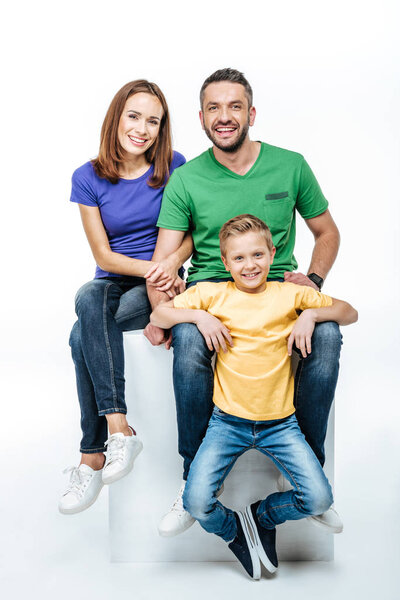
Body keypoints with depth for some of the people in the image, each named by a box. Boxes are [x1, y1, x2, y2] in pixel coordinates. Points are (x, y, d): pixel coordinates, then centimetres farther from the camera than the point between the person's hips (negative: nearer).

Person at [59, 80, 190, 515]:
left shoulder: (175, 168, -2)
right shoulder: (89, 178, 1)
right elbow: (103, 255, -1)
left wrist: (172, 263, -17)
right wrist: (151, 268, -18)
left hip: (160, 286, -2)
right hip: (113, 282, 2)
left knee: (83, 336, -28)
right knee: (89, 298, -35)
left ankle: (92, 455, -21)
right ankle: (118, 427, -34)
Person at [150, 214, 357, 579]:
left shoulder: (289, 294, 3)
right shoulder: (211, 294, 2)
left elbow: (350, 313, 9)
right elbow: (158, 316, 4)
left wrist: (311, 314, -9)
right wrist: (198, 315, -12)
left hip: (280, 422, 1)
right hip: (228, 421, -1)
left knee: (319, 499, -12)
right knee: (197, 503, -15)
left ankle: (262, 515, 21)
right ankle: (235, 532, 21)